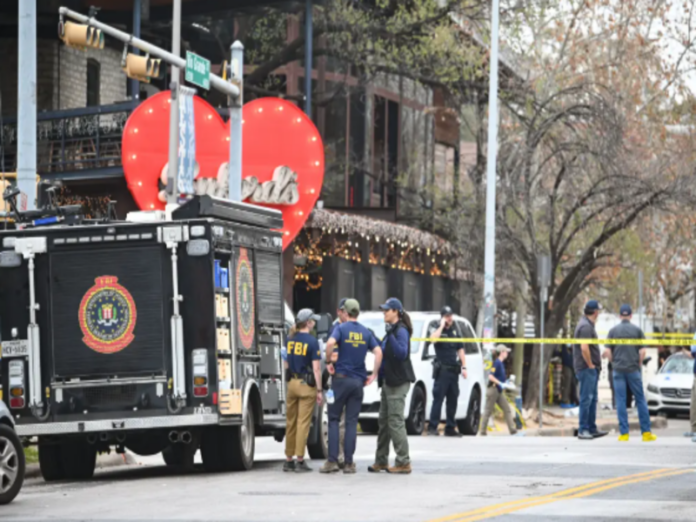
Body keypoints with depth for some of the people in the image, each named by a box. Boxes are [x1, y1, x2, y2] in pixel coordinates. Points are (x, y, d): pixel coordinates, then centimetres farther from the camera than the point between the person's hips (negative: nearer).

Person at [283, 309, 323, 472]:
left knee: (290, 422, 12)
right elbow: (316, 368, -14)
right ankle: (300, 461, -3)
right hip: (306, 385, -5)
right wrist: (319, 390, -11)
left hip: (292, 383, 5)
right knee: (303, 423, -3)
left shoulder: (290, 340, 5)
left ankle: (288, 460, 16)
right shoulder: (312, 342, -12)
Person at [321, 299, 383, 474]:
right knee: (352, 422, 6)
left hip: (341, 378, -3)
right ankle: (349, 463, 3)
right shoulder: (366, 333, 9)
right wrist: (373, 375, 4)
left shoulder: (341, 328, -4)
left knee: (333, 419, 4)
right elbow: (378, 352, 0)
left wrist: (329, 360, -8)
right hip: (358, 381, 3)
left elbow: (330, 343, -23)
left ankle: (332, 460, -4)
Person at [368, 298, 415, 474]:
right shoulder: (391, 330, 18)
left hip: (398, 383, -10)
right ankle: (381, 461, 18)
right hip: (388, 381, 10)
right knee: (384, 421, 12)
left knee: (396, 422, -10)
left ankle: (403, 463, -8)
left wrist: (390, 335, -30)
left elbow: (402, 352, -26)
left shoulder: (401, 330, -12)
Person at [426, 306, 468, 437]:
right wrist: (442, 326, -17)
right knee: (438, 398, -11)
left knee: (453, 400, 7)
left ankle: (450, 428, 12)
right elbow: (433, 338, -26)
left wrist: (464, 367, 11)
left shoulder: (455, 332, 16)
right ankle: (432, 427, -12)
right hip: (442, 370, -6)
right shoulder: (439, 331, -1)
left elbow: (460, 350, 19)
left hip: (454, 370, 6)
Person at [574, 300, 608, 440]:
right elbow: (584, 348, -27)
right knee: (586, 399, -8)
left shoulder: (587, 324, 16)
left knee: (592, 399, 14)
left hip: (591, 368, 11)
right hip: (587, 368, -11)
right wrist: (590, 364, -18)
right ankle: (582, 430, -6)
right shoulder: (586, 326, -17)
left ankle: (592, 429, 19)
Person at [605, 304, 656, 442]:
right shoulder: (637, 330, 0)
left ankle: (624, 433, -1)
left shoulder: (613, 330, 2)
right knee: (640, 400, 5)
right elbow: (642, 351, -4)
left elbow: (608, 351, -1)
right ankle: (646, 432, 4)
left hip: (618, 370, 1)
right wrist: (639, 364, 10)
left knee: (620, 401, 2)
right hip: (633, 369, 0)